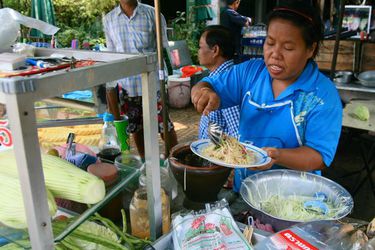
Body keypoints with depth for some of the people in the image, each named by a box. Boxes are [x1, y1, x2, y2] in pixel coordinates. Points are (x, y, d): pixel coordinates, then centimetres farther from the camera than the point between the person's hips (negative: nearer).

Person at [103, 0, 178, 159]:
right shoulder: (108, 19, 6)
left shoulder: (152, 14, -2)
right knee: (136, 127, 14)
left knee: (165, 125, 3)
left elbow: (163, 48, 1)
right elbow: (111, 54, 12)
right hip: (125, 84, 3)